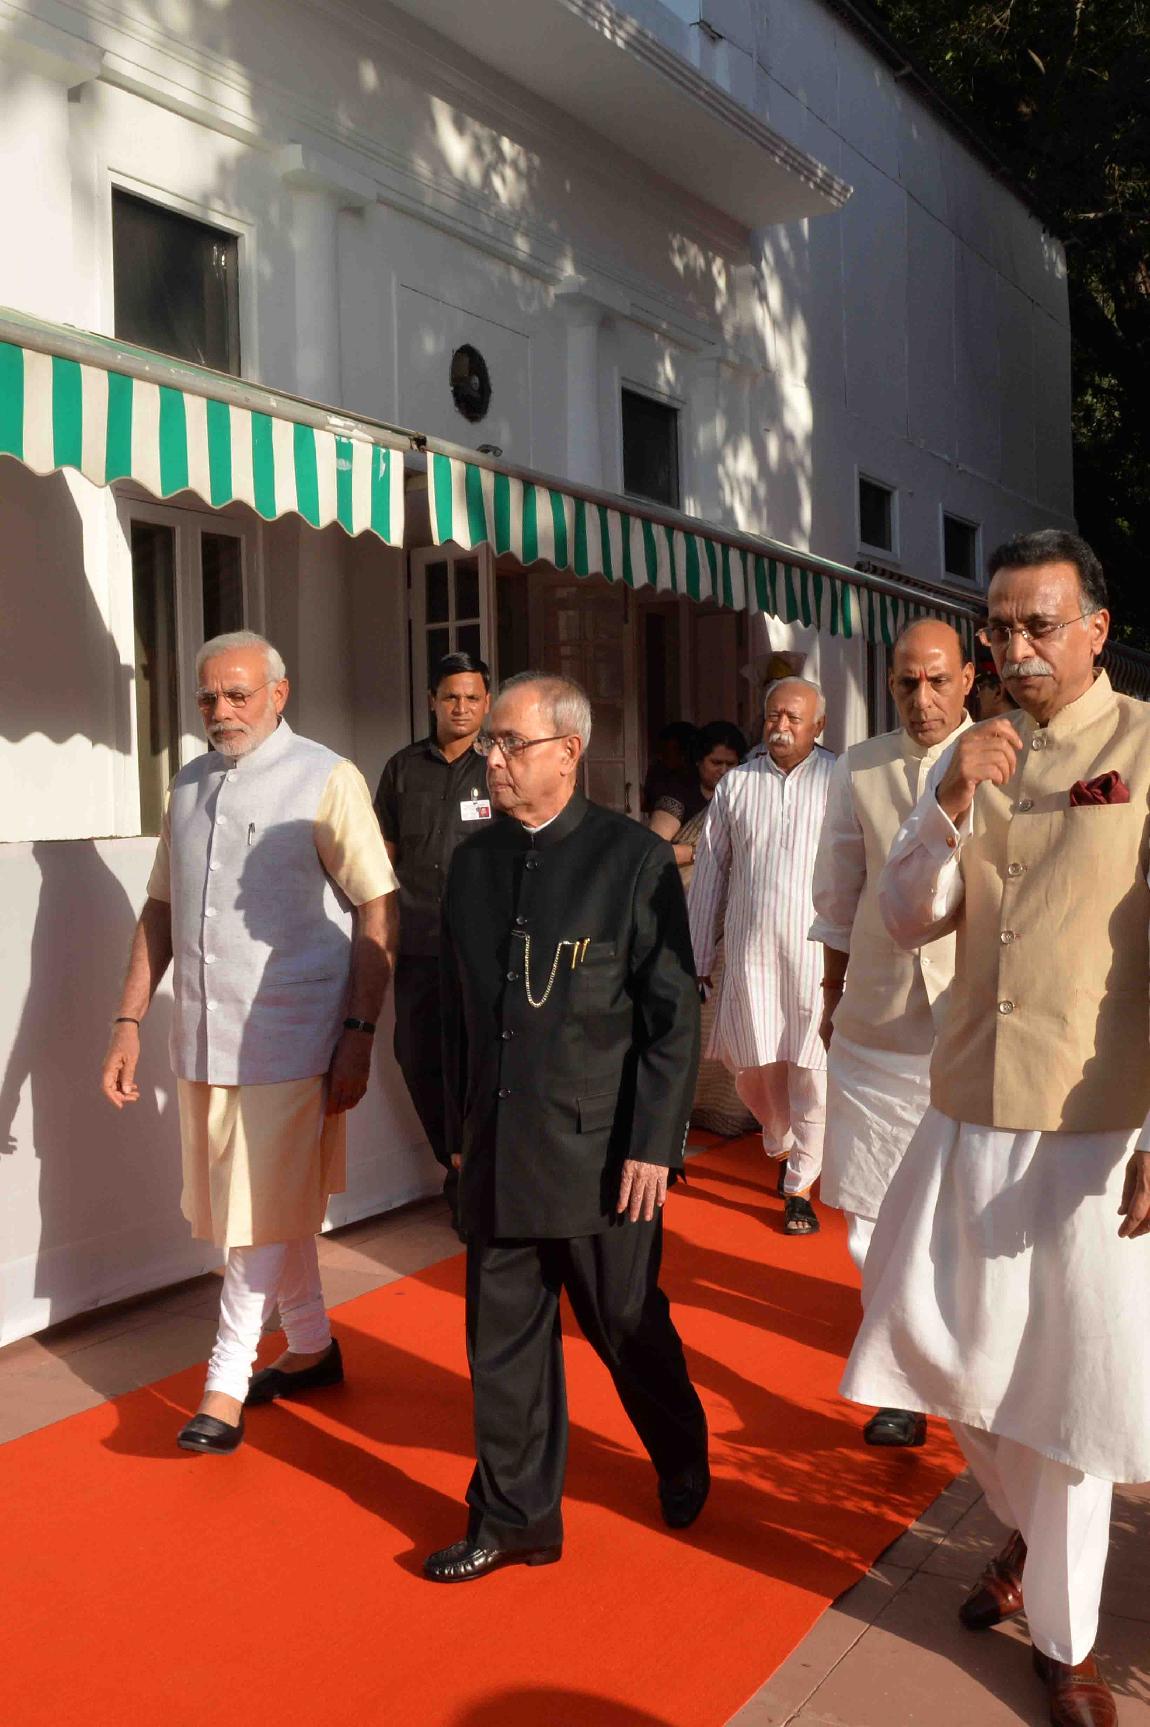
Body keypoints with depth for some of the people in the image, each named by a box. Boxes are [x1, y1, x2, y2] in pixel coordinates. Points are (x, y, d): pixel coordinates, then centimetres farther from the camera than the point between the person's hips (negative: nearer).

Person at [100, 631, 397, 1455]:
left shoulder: (326, 780, -8)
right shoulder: (188, 787, 10)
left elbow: (375, 911, -10)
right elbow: (161, 910, 15)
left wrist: (359, 1033, -14)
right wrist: (130, 1022, 11)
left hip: (287, 1038, -6)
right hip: (204, 1037, 6)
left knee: (266, 1210, 1)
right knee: (256, 1203, 16)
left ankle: (226, 1382, 15)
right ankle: (312, 1347, 34)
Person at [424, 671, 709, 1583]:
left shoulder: (635, 858, -9)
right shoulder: (474, 861, 6)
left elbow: (675, 1017, -9)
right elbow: (460, 1006, 11)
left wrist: (652, 1145, -12)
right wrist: (462, 1129, 11)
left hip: (601, 1152, -4)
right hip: (499, 1155, 4)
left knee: (631, 1329, 13)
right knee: (504, 1343, 11)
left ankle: (683, 1460, 41)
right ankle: (516, 1518, 29)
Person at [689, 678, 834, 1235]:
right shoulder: (735, 785, 8)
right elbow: (710, 873, 11)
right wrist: (698, 959, 9)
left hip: (819, 948, -2)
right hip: (749, 951, 3)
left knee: (811, 1071, 0)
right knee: (753, 1065, 9)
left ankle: (799, 1187, 17)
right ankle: (780, 1144, 40)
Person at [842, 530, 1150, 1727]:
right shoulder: (971, 757, 7)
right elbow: (906, 920, 3)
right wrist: (949, 807, -14)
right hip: (967, 1112, 5)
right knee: (933, 1336, 14)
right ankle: (1022, 1529, 43)